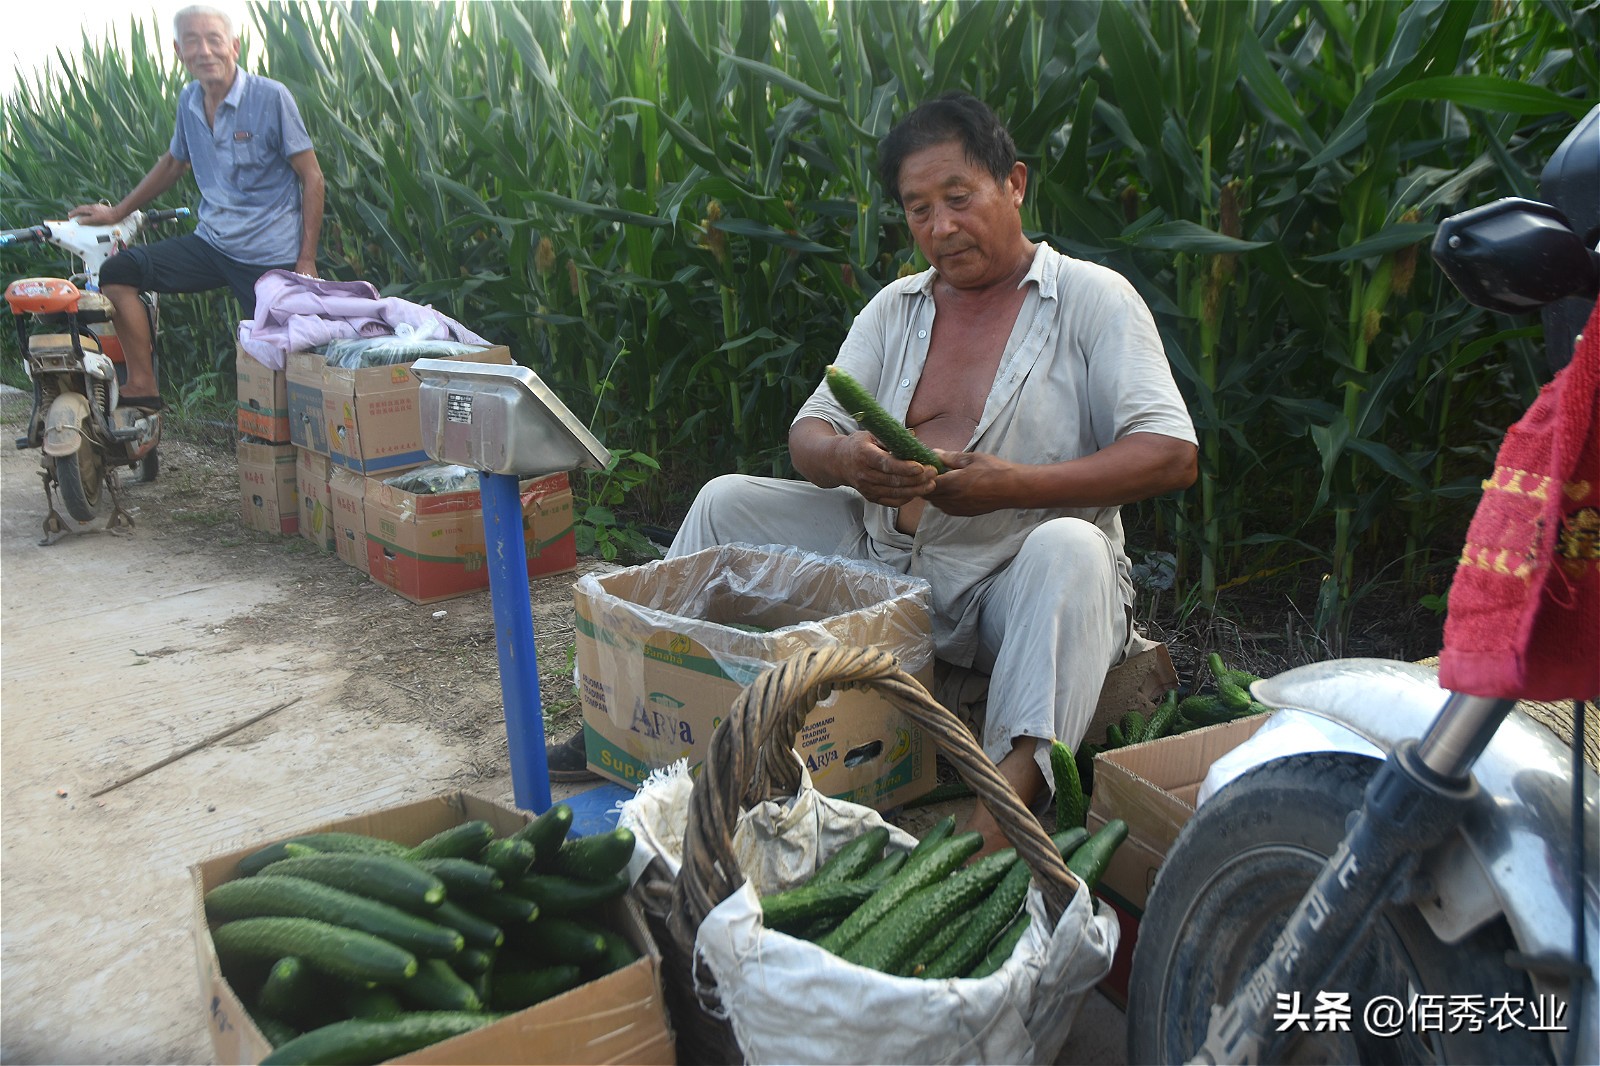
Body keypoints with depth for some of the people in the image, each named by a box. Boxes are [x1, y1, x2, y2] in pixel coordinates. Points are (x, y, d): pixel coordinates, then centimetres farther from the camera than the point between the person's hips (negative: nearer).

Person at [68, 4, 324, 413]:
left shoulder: (271, 97, -10)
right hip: (211, 244, 6)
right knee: (117, 271, -1)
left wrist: (307, 260, -14)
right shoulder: (189, 101, 7)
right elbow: (174, 162, 25)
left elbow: (312, 177, -9)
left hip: (271, 256, -6)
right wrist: (117, 212, 30)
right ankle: (143, 387, 5)